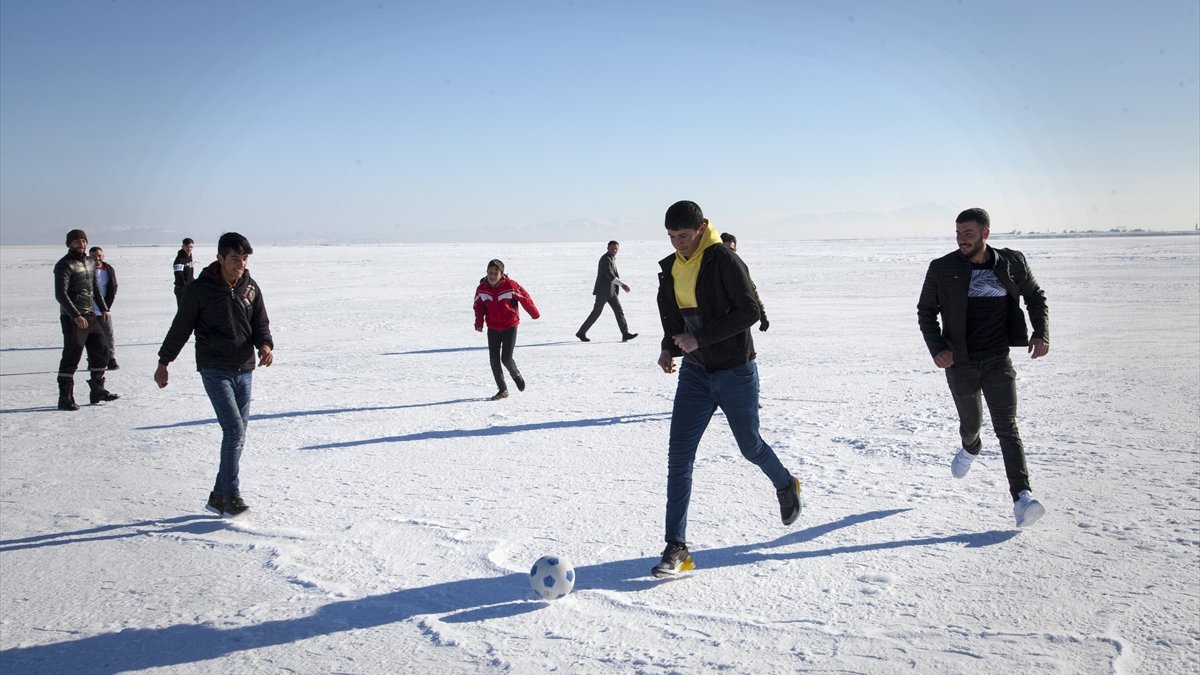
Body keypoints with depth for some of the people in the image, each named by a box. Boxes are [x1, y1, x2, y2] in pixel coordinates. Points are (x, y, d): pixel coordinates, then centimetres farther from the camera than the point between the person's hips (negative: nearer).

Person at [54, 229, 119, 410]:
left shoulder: (90, 263, 14)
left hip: (90, 316, 8)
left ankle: (97, 391, 23)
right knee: (71, 356, -6)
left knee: (101, 350, 11)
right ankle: (65, 398, 1)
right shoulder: (65, 265, -11)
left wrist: (103, 308, 14)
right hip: (72, 318, -8)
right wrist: (76, 316, -25)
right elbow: (60, 294, -18)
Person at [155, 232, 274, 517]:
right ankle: (231, 496, -7)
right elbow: (180, 327, 2)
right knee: (235, 430, -15)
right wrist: (163, 362, 8)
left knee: (238, 435, 7)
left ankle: (219, 496, 17)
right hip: (215, 370, -5)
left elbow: (261, 323, 9)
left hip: (244, 370, 5)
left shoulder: (251, 288, 6)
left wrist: (265, 345, -13)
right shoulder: (200, 289, -6)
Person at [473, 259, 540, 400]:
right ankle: (502, 390, 13)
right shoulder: (482, 288, -5)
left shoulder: (510, 285, -16)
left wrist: (534, 313, 9)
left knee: (506, 359, -9)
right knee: (494, 359, 0)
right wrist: (479, 322, -5)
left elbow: (525, 298, -3)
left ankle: (516, 375, 26)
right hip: (492, 329, 4)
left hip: (510, 327, -4)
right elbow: (479, 306, 8)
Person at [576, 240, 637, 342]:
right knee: (596, 313, -1)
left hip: (611, 291, 9)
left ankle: (625, 334, -3)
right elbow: (609, 275, -25)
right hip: (603, 290, -9)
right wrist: (622, 284, -28)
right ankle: (581, 332, 10)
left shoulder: (612, 258, 16)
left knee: (619, 311, 0)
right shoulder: (605, 259, -15)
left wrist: (622, 285, 16)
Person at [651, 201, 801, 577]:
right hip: (694, 372, 5)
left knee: (750, 447, 13)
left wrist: (700, 338, -24)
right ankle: (677, 547, -2)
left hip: (735, 371, -5)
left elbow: (749, 311, -20)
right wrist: (669, 348, 1)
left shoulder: (724, 260, -16)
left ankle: (785, 486, 48)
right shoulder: (670, 269, 5)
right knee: (679, 455, -6)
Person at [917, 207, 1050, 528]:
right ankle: (970, 448, 53)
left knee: (1007, 428, -9)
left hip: (997, 359, 0)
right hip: (959, 362, 1)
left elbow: (1035, 297, 12)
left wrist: (1041, 333, -4)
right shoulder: (942, 269, -7)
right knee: (971, 423, 17)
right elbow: (926, 311, 1)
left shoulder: (1012, 263, -3)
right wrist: (937, 348, -13)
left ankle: (1022, 496, -13)